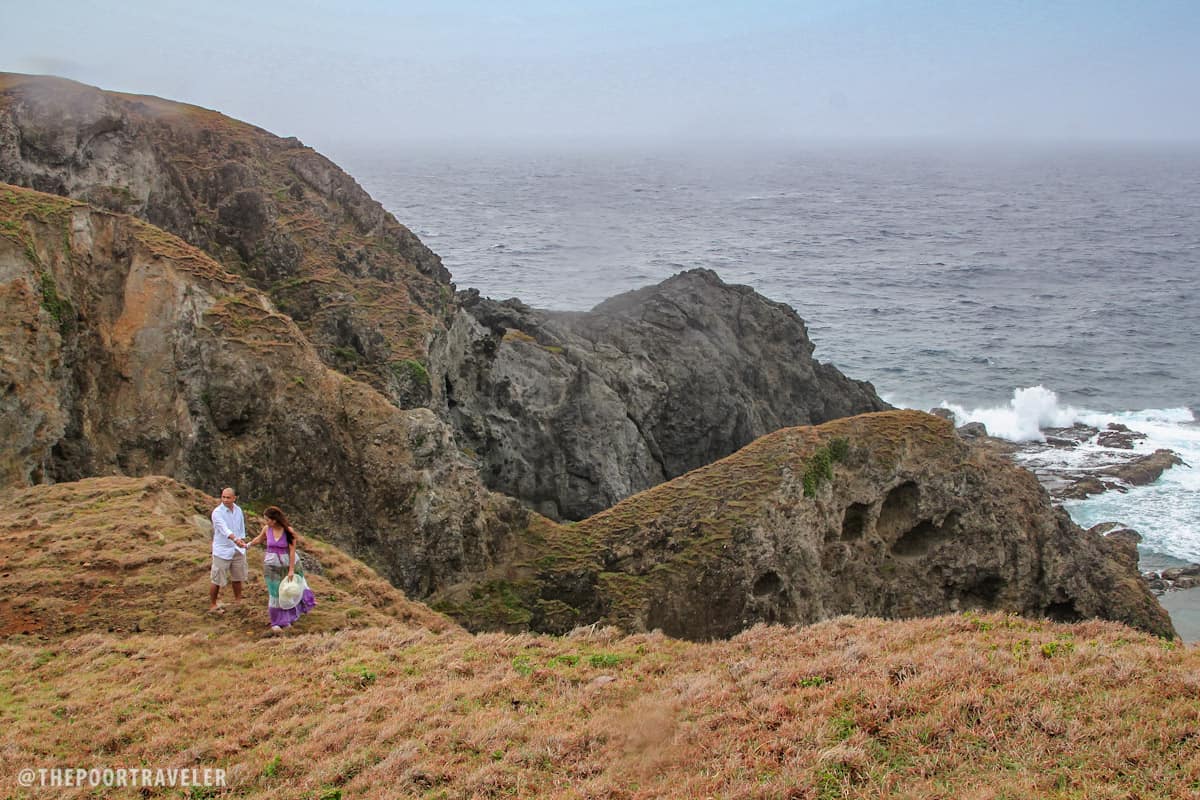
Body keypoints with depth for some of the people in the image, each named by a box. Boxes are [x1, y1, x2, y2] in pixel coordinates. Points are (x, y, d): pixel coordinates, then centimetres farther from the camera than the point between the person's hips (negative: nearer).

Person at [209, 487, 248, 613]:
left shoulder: (238, 510, 4)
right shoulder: (217, 512, -17)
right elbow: (224, 529, -32)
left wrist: (242, 543, 11)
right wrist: (235, 539, -47)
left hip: (237, 551, 6)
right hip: (222, 551, -6)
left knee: (237, 578, 17)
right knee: (217, 580, 0)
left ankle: (238, 602, 32)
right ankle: (212, 605, 12)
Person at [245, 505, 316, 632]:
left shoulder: (289, 531, -18)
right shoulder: (266, 529, -8)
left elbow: (292, 551, -16)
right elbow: (259, 539, 15)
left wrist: (291, 570, -16)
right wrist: (248, 545, 29)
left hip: (288, 564, -2)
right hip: (272, 566, 2)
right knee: (275, 593, 3)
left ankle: (287, 618, 32)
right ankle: (277, 622, 10)